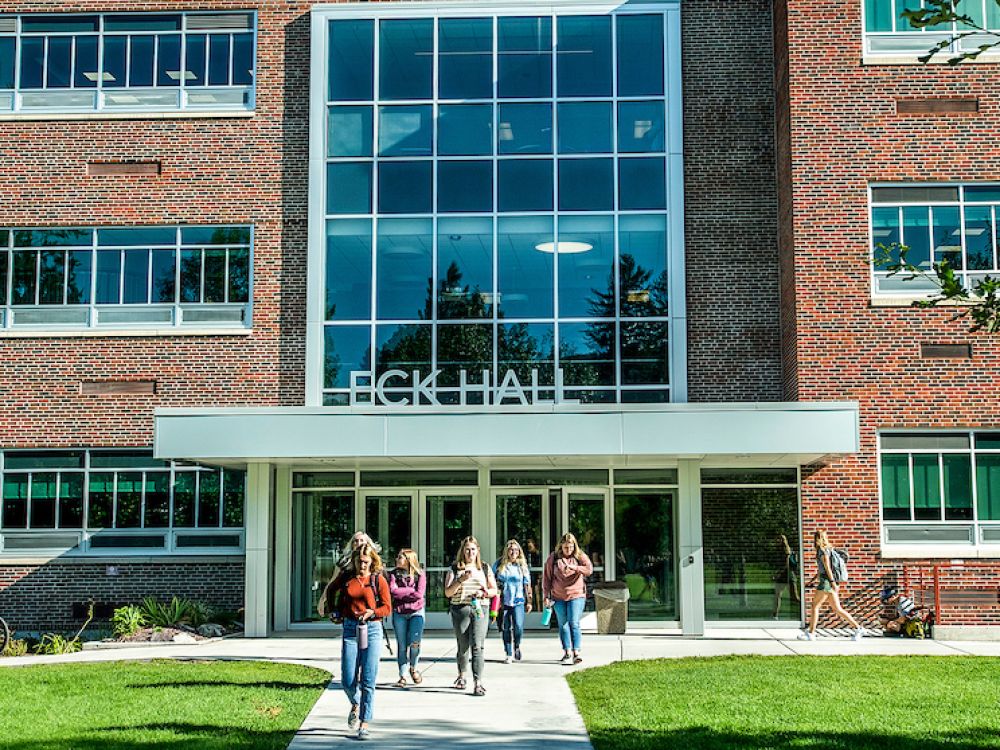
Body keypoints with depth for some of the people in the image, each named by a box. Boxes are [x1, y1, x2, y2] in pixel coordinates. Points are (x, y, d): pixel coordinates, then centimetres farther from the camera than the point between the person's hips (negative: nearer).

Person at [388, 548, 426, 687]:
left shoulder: (420, 575, 1)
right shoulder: (394, 574, 6)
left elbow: (419, 594, -11)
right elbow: (393, 590, -9)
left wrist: (401, 593, -8)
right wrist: (411, 590, -10)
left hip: (416, 612, -2)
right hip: (399, 613, 2)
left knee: (414, 643, -8)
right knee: (402, 645, 2)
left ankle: (413, 668, 19)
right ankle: (403, 676, 11)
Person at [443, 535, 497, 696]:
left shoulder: (485, 568, 12)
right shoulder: (455, 569, 6)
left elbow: (494, 590, 14)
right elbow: (448, 592, -2)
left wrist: (483, 593, -7)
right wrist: (461, 579, -15)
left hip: (480, 609, 0)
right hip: (460, 609, 0)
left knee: (477, 646, -12)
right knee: (463, 646, 9)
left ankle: (478, 682, -16)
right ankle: (461, 676, 32)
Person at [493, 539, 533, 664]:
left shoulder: (522, 565, 7)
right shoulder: (499, 565, 4)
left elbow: (527, 584, 10)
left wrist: (529, 601, 7)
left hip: (518, 601, 0)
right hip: (503, 602, 0)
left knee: (518, 626, -15)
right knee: (506, 629, 3)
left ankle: (517, 646, 13)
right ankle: (508, 654, 15)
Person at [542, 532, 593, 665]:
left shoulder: (579, 556, -1)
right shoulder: (553, 558, 1)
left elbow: (589, 569, -17)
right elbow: (547, 577, 6)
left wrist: (575, 567, -31)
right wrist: (546, 596, 4)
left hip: (576, 595, -2)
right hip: (558, 597, 2)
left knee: (574, 623, -11)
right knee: (563, 625, 6)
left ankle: (576, 652, -13)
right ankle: (567, 653, 14)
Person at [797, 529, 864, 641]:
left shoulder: (823, 550, -9)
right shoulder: (825, 550, 20)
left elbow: (827, 567, -17)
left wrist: (832, 582, -22)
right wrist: (811, 580, 27)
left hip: (826, 582, -9)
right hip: (828, 582, 9)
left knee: (815, 606, -3)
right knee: (837, 609, 8)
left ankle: (811, 633, -1)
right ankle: (858, 628, 4)